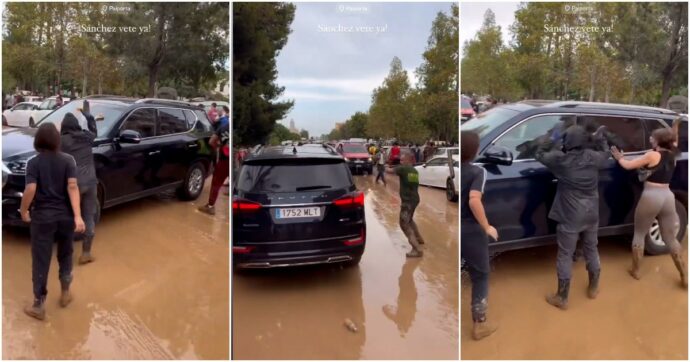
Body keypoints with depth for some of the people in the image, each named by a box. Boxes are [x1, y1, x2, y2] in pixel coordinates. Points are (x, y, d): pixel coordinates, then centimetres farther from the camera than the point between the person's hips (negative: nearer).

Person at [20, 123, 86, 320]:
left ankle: (39, 306, 11)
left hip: (42, 217, -2)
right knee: (65, 255, 20)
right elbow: (72, 187, -14)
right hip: (65, 216, 2)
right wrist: (78, 216, -17)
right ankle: (65, 293, 32)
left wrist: (23, 211, 1)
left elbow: (30, 190, -16)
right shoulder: (68, 160, -5)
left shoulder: (34, 162, -8)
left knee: (40, 261, 5)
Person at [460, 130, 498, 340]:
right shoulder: (477, 172, -12)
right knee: (480, 277, 11)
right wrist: (487, 227, -16)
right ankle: (479, 325, 18)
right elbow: (474, 201, -26)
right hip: (471, 232, -5)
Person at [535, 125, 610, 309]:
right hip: (591, 215, 5)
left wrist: (552, 138, 9)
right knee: (591, 250, 22)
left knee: (565, 256, 4)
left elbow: (539, 154, 0)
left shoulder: (561, 159, -16)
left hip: (570, 218, -4)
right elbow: (606, 154, 20)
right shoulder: (594, 157, -4)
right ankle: (593, 288, 39)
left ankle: (562, 298, 11)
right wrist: (600, 139, 29)